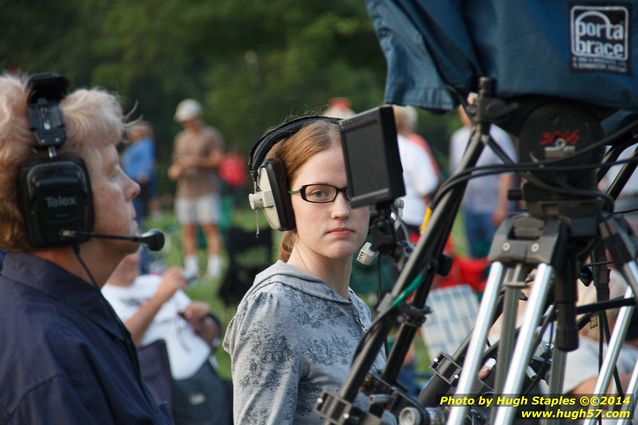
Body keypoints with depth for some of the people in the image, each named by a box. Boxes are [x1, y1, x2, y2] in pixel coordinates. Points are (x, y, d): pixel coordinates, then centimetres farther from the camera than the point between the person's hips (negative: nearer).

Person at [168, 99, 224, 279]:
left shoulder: (210, 134, 3)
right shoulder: (181, 138, 21)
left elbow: (217, 159, -5)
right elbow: (176, 163, 23)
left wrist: (198, 161, -18)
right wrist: (175, 171, 1)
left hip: (207, 191, -6)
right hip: (185, 191, 6)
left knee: (210, 227, -11)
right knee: (188, 230, 2)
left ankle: (214, 265, -14)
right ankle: (191, 267, 5)